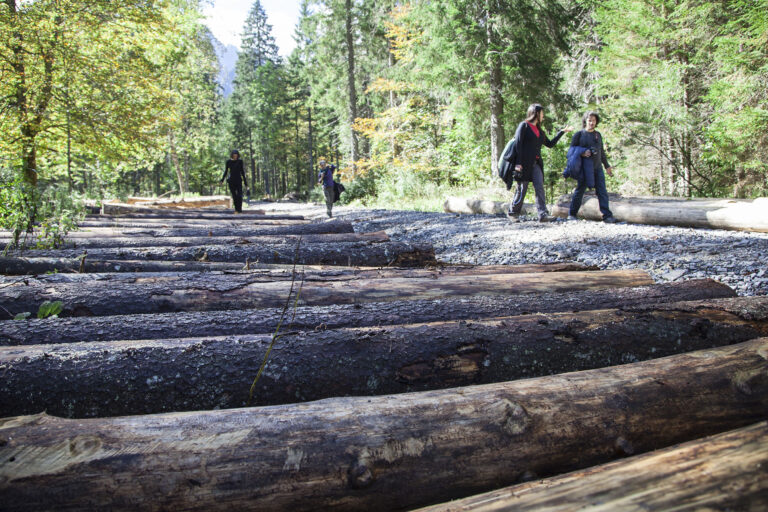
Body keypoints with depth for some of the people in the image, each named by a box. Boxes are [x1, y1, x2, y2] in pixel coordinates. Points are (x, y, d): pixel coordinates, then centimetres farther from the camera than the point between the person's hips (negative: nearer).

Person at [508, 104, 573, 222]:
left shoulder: (539, 130, 20)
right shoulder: (524, 126, -2)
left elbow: (550, 144, 24)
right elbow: (518, 145, -9)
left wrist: (562, 131, 24)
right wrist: (518, 163, -18)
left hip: (536, 163, 6)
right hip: (524, 163, -6)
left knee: (540, 188, -6)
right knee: (522, 189, -1)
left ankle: (543, 214, -11)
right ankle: (513, 212, 15)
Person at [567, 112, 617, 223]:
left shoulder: (598, 135, 17)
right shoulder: (579, 134, 1)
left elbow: (602, 152, 24)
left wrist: (607, 166, 24)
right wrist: (582, 153, -20)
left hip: (598, 168, 4)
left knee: (602, 192, -3)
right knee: (579, 191, 1)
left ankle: (607, 215, -4)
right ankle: (572, 214, 12)